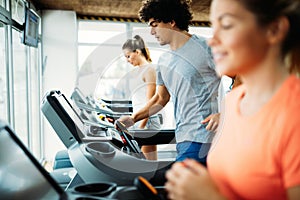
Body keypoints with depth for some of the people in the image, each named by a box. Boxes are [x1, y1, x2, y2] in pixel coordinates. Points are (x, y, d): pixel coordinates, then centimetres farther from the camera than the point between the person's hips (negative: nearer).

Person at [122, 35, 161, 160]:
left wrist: (141, 126, -17)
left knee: (148, 162, -4)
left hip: (147, 120, -8)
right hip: (137, 119, 8)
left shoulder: (149, 69, -6)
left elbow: (150, 102, -13)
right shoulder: (134, 72, 19)